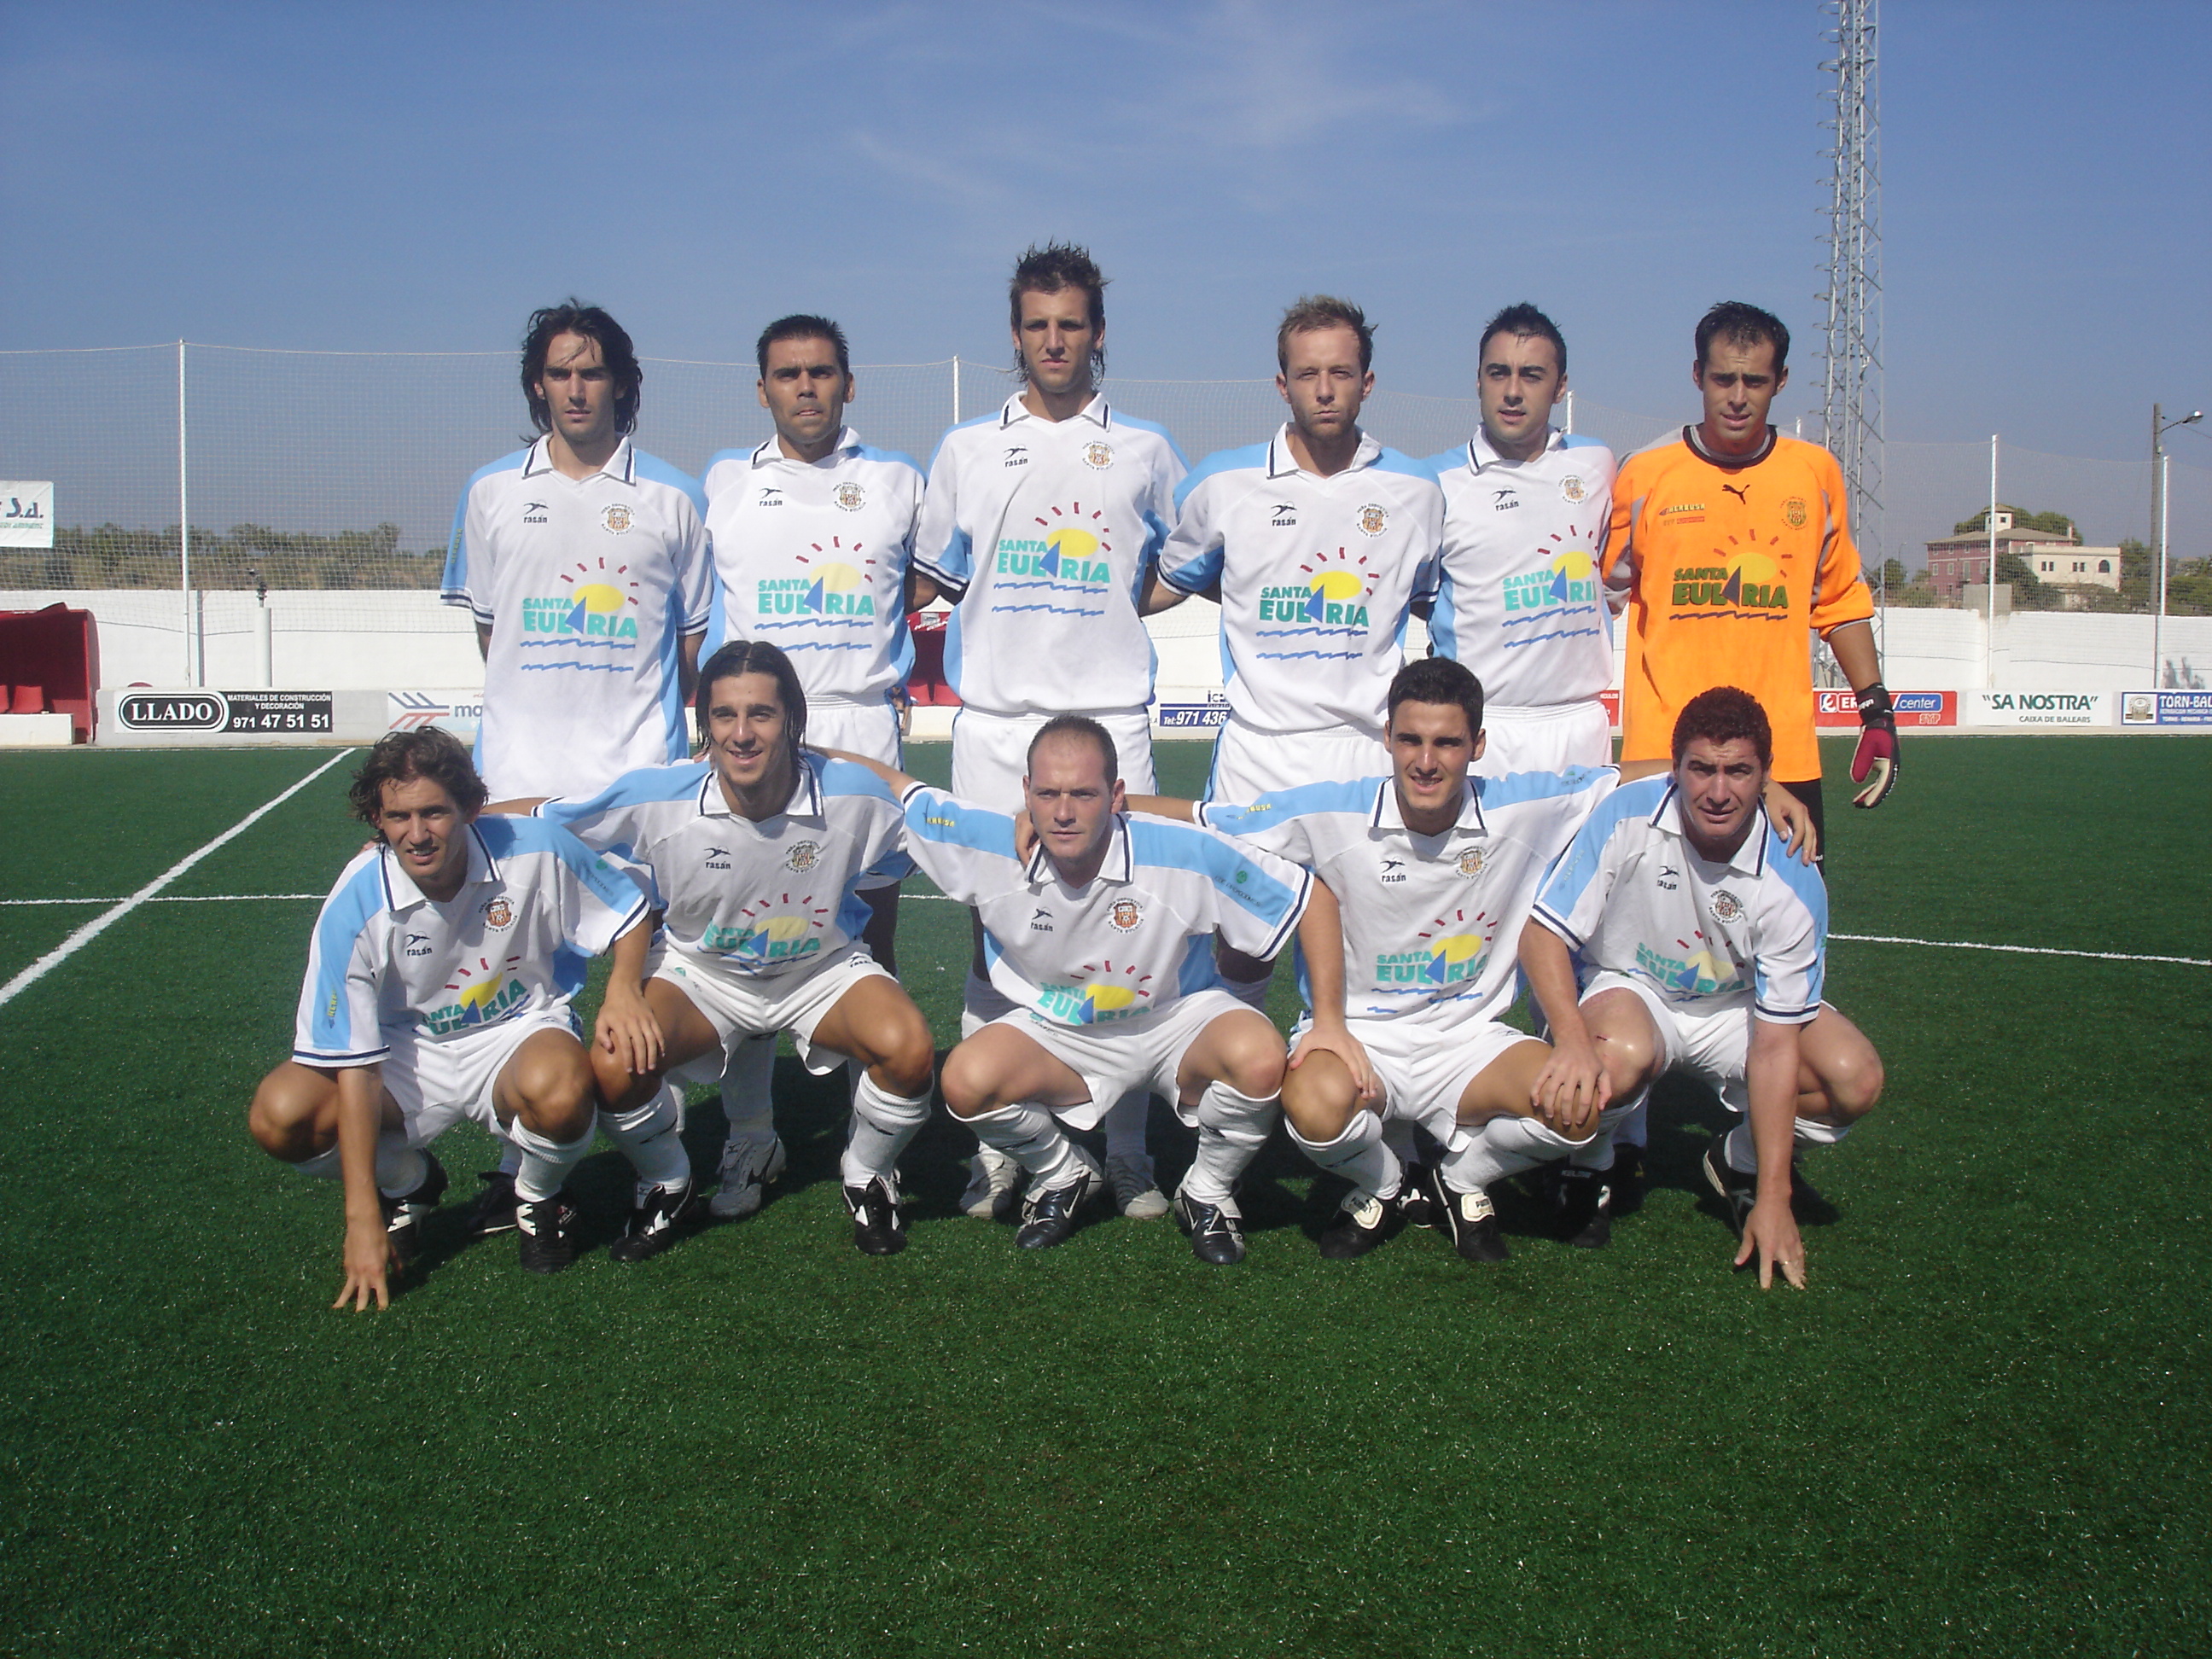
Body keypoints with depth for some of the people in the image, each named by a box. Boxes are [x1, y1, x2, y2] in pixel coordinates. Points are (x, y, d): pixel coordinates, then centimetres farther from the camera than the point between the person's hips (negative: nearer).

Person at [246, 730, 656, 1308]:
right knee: (280, 1116, -25)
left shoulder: (534, 849, -20)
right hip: (410, 1052, 1)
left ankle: (540, 1197, 0)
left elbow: (630, 910, 0)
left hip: (520, 1032, -1)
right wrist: (362, 1218, -22)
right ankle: (408, 1183, 9)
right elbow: (355, 1065, -20)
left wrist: (622, 990, -22)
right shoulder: (353, 908, -21)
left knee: (558, 1089, -38)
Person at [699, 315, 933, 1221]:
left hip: (864, 730, 0)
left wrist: (890, 665, 8)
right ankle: (748, 1141, 11)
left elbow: (928, 585, 22)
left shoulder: (898, 480, 11)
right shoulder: (722, 481, 11)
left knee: (871, 936, 2)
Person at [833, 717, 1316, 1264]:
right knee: (967, 1081, -27)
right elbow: (889, 786, -9)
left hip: (1175, 1019, -1)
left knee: (1259, 1059, -34)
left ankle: (1208, 1193, 0)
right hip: (1057, 1029, 2)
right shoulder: (988, 846, -22)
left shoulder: (1189, 855, -28)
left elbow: (1308, 895, -19)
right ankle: (1062, 1175, 8)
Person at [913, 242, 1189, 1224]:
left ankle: (1126, 1153, 7)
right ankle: (996, 1150, 10)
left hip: (1111, 718, -1)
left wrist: (1108, 619, 9)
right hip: (994, 724, 1)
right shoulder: (967, 451, 12)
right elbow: (939, 582, 19)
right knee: (994, 932, 1)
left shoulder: (1145, 452, 10)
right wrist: (1008, 641, 7)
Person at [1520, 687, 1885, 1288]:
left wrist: (1773, 1200, -25)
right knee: (1622, 1057, -38)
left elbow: (1774, 1042, -22)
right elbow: (1542, 934, -20)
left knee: (1855, 1080, -23)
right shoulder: (1629, 815, -25)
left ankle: (1740, 1162, 8)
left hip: (1735, 1006, 2)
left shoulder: (1792, 882, -23)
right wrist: (1573, 1040, -40)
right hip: (1625, 989, -2)